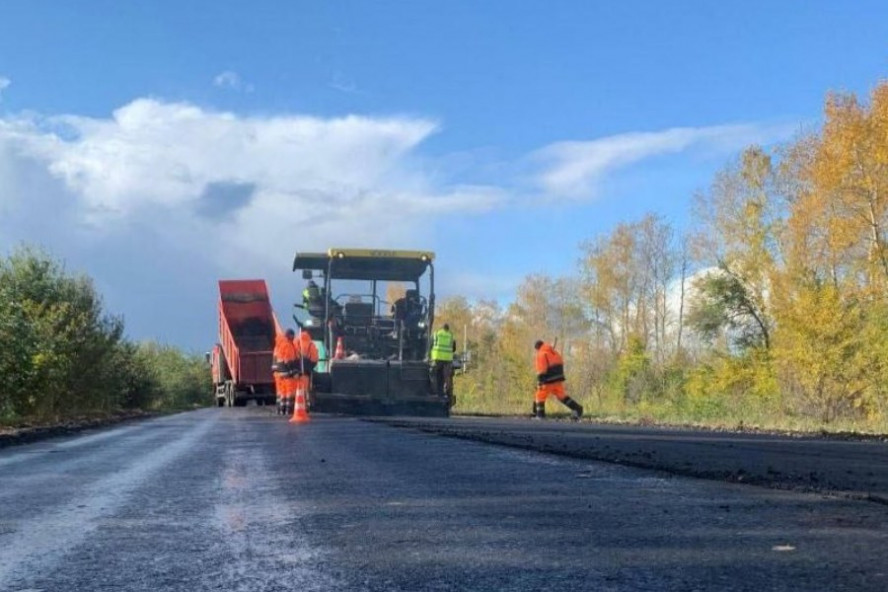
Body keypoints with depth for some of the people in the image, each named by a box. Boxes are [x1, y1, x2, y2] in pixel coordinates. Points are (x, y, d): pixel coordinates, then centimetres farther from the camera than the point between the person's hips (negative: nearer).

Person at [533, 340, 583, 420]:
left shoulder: (541, 354, -8)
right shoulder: (554, 352, 16)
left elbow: (541, 369, -16)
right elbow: (561, 363, 20)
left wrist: (540, 381, -18)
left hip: (549, 380, -7)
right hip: (558, 378, 7)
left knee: (540, 396, 6)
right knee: (561, 395, 15)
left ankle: (539, 415, 5)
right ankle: (576, 408, 7)